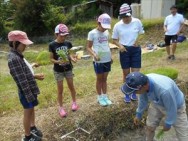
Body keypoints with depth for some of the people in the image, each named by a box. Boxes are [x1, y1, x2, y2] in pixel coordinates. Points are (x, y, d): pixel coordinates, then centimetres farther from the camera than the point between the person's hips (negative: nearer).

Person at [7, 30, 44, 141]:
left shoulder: (17, 56, 4)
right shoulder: (14, 59, -26)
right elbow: (22, 81, -25)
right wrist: (30, 96, -22)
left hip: (30, 89, 9)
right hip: (26, 92, -9)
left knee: (32, 109, 24)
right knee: (28, 112, 9)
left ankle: (32, 128, 45)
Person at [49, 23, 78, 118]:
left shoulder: (68, 43, -4)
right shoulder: (52, 45, -13)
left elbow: (69, 54, 5)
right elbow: (51, 59, -9)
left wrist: (72, 58, -17)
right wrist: (58, 62, -28)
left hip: (68, 69, 3)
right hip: (58, 70, -3)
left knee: (71, 86, 15)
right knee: (60, 89, 7)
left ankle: (74, 102, 37)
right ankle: (61, 108, 23)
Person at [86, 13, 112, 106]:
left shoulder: (106, 32, 7)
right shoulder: (92, 33, -9)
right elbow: (88, 47, -8)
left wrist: (110, 56, 15)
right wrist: (94, 55, -24)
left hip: (107, 59, 5)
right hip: (98, 61, -5)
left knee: (105, 78, 14)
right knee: (99, 79, 9)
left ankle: (105, 96, 27)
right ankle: (100, 97, 24)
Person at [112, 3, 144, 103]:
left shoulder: (137, 22, -4)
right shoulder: (117, 26, -5)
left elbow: (142, 34, 8)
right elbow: (114, 40, 3)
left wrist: (138, 40, -12)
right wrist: (120, 45, -16)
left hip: (136, 50, 0)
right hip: (124, 51, 0)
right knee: (126, 73, 9)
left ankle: (133, 92, 26)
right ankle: (127, 93, 26)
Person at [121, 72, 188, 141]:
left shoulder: (164, 90, -45)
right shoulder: (142, 82, -25)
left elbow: (172, 109, -25)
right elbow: (143, 99, -4)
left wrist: (168, 124, -9)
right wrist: (139, 114, 8)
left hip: (176, 107, -4)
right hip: (157, 105, 5)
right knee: (150, 126, 10)